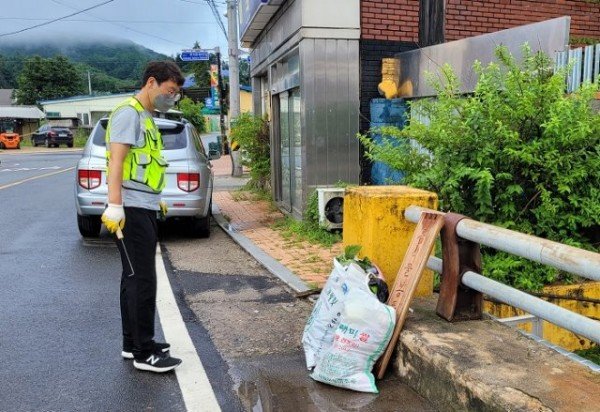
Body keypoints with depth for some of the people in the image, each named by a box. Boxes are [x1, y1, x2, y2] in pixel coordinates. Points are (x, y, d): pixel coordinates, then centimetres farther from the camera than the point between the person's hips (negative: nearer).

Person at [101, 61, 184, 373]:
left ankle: (132, 344, 24)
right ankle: (144, 353, 3)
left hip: (144, 209, 10)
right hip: (131, 211, -10)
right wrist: (114, 206, -26)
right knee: (142, 280, -6)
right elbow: (116, 161, -19)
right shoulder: (129, 113, -10)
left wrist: (154, 199, 26)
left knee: (135, 278, 14)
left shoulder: (145, 116, 19)